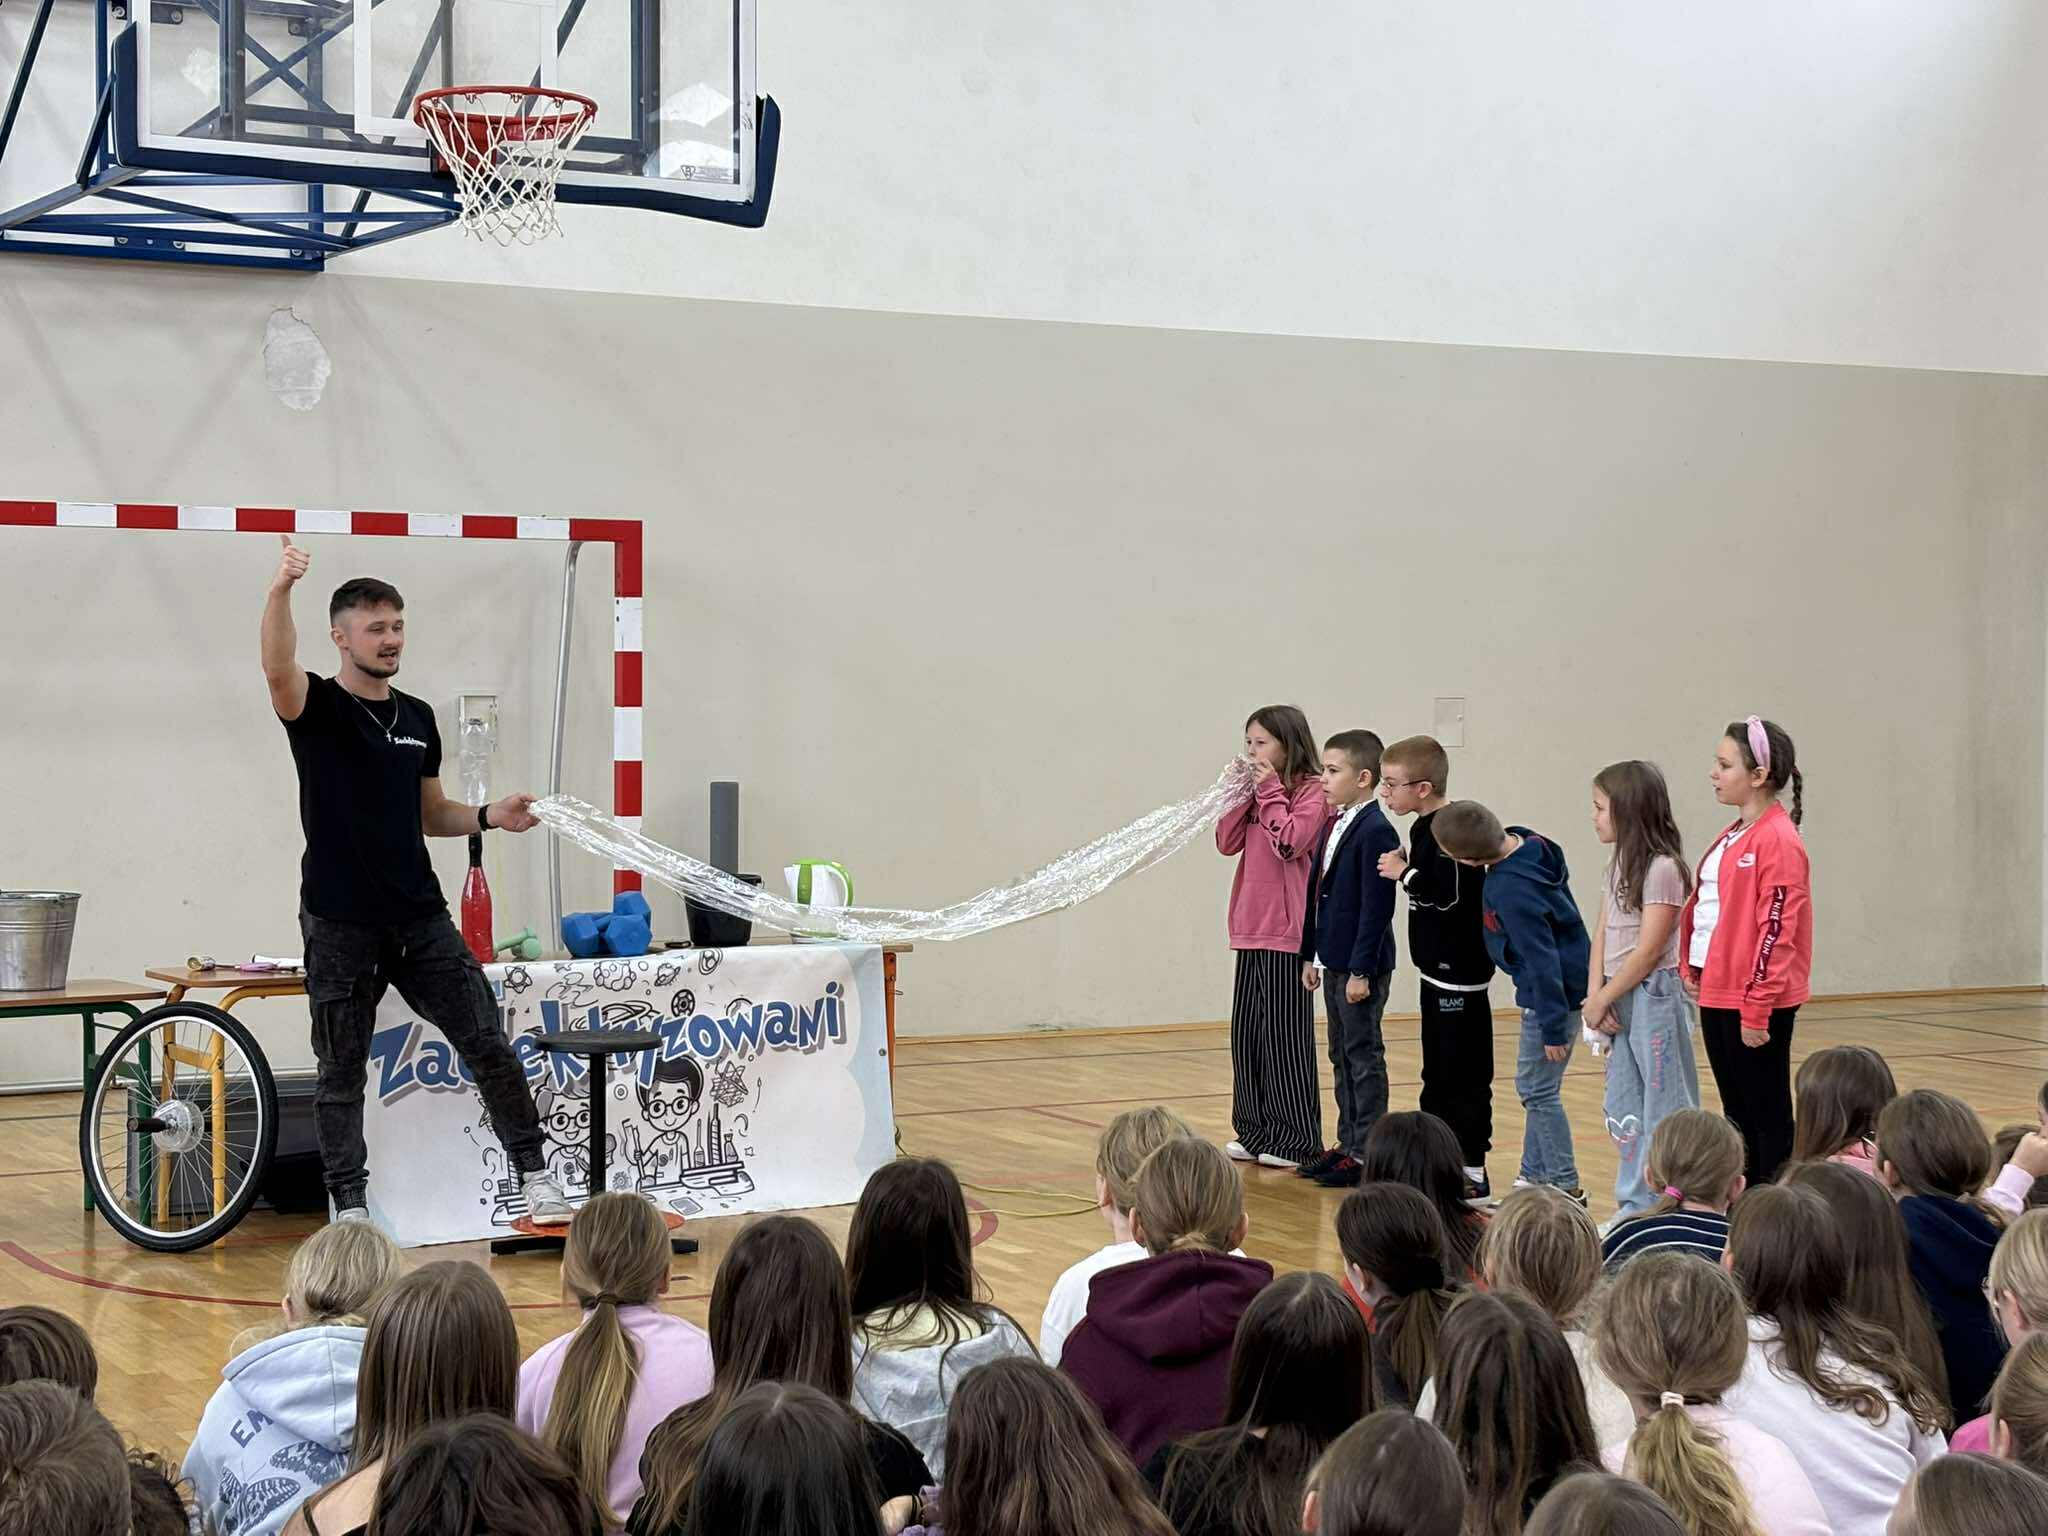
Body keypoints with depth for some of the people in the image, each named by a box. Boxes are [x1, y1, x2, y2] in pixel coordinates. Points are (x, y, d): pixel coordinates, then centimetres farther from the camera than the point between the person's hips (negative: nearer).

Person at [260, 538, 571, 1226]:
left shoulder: (417, 718, 12)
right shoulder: (317, 708, -4)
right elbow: (277, 669, -28)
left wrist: (489, 816, 1)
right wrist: (280, 589, -45)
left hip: (420, 918, 4)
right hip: (341, 928, -4)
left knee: (488, 1043, 0)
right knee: (342, 1074, 3)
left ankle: (534, 1174, 10)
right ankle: (350, 1210, 12)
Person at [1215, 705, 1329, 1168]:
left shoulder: (1313, 791, -8)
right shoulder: (1258, 789, 15)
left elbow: (1289, 843, -21)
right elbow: (1227, 843, 9)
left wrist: (1270, 794, -14)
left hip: (1288, 932, -8)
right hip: (1252, 929, 8)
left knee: (1284, 1033, -3)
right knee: (1246, 1032, 10)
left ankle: (1295, 1139, 5)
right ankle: (1255, 1132, 19)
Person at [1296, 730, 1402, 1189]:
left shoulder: (1375, 832, -17)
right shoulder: (1333, 825, 11)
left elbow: (1376, 908, -19)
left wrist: (1362, 970, -20)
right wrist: (1310, 954, 16)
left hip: (1361, 966, -9)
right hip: (1333, 962, 9)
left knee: (1364, 1056, -2)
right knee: (1341, 1056, 15)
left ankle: (1367, 1152, 5)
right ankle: (1348, 1143, 25)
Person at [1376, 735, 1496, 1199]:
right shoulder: (1423, 827, 11)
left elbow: (1449, 894, -28)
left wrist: (1404, 873, -15)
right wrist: (1405, 870, 3)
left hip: (1460, 971, -10)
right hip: (1438, 968, 10)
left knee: (1464, 1073, -4)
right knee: (1437, 1072, 17)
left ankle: (1472, 1170, 1)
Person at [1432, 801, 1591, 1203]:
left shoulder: (1511, 890, -28)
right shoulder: (1528, 845, -2)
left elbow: (1540, 958, -25)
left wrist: (1553, 1026, -20)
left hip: (1552, 992, -10)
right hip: (1566, 983, 10)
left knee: (1537, 1089, -2)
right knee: (1534, 1087, 16)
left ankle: (1566, 1187, 5)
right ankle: (1534, 1176, 24)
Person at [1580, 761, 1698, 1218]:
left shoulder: (1661, 868, -14)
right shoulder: (1618, 867, 13)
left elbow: (1648, 951, -17)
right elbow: (1602, 937, 9)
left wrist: (1602, 1000, -12)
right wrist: (1595, 995, -4)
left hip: (1654, 996, -9)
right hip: (1620, 999, 9)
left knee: (1664, 1110, -3)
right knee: (1623, 1110, 13)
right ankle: (1636, 1207, 21)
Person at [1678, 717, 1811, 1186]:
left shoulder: (1778, 840, -15)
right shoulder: (1732, 836, 14)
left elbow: (1776, 930, -18)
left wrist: (1757, 1007, -19)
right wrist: (1694, 969, 13)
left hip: (1755, 1003, -9)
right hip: (1718, 994, 9)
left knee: (1767, 1115, -1)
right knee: (1736, 1113, 15)